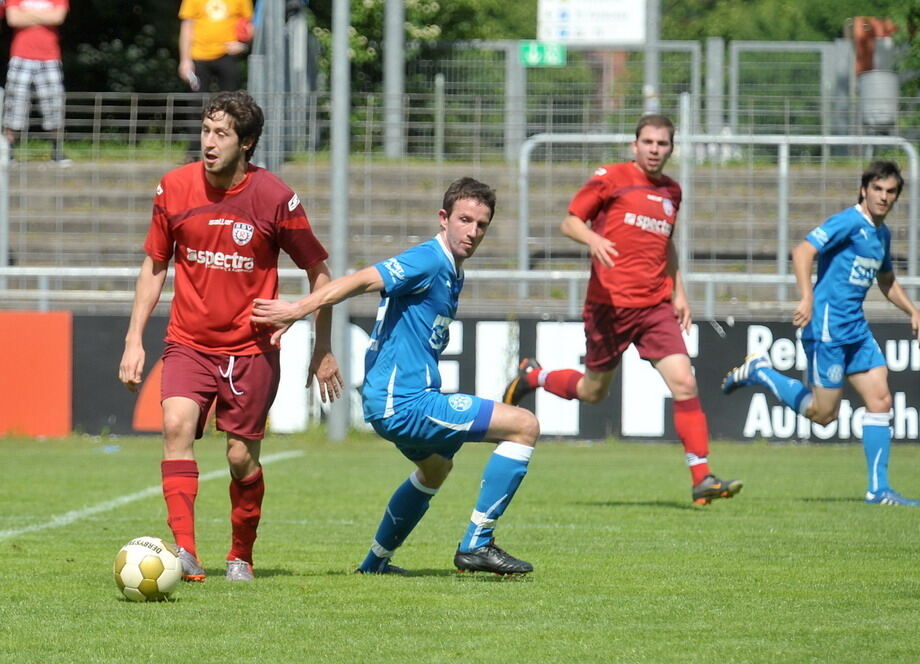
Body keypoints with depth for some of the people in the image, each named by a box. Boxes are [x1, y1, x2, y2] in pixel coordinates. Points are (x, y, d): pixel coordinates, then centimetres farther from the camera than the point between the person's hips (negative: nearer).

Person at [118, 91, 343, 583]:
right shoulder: (175, 188, -2)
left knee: (242, 458, 1)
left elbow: (317, 272, 2)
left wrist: (323, 351, 4)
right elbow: (154, 265, 10)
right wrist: (134, 340, 6)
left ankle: (241, 556, 26)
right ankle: (183, 551, -29)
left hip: (251, 347, -1)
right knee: (176, 425, -23)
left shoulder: (274, 198, -9)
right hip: (188, 342, 1)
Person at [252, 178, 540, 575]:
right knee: (524, 426, -11)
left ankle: (375, 562, 46)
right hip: (405, 404, -11)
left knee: (435, 467, 38)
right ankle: (476, 544, -9)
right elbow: (362, 282, -25)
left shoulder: (452, 273, 15)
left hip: (394, 403, 11)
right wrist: (298, 309, -33)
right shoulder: (429, 261, -16)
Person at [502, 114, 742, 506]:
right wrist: (593, 239, -22)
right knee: (593, 391, 7)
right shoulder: (611, 178, -3)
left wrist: (678, 292, 21)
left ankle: (702, 479, -10)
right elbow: (570, 222, -1)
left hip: (656, 305, 4)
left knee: (684, 383, -11)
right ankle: (532, 376, 37)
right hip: (610, 302, -4)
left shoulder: (671, 192, 15)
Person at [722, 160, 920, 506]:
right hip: (828, 325, -9)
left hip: (857, 329, 9)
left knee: (880, 401, -1)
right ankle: (759, 371, 15)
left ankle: (878, 490, 2)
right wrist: (807, 298, -32)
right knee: (823, 413, -4)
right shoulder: (849, 222, -12)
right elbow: (803, 251, -22)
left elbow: (886, 280, 33)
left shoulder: (881, 233, 16)